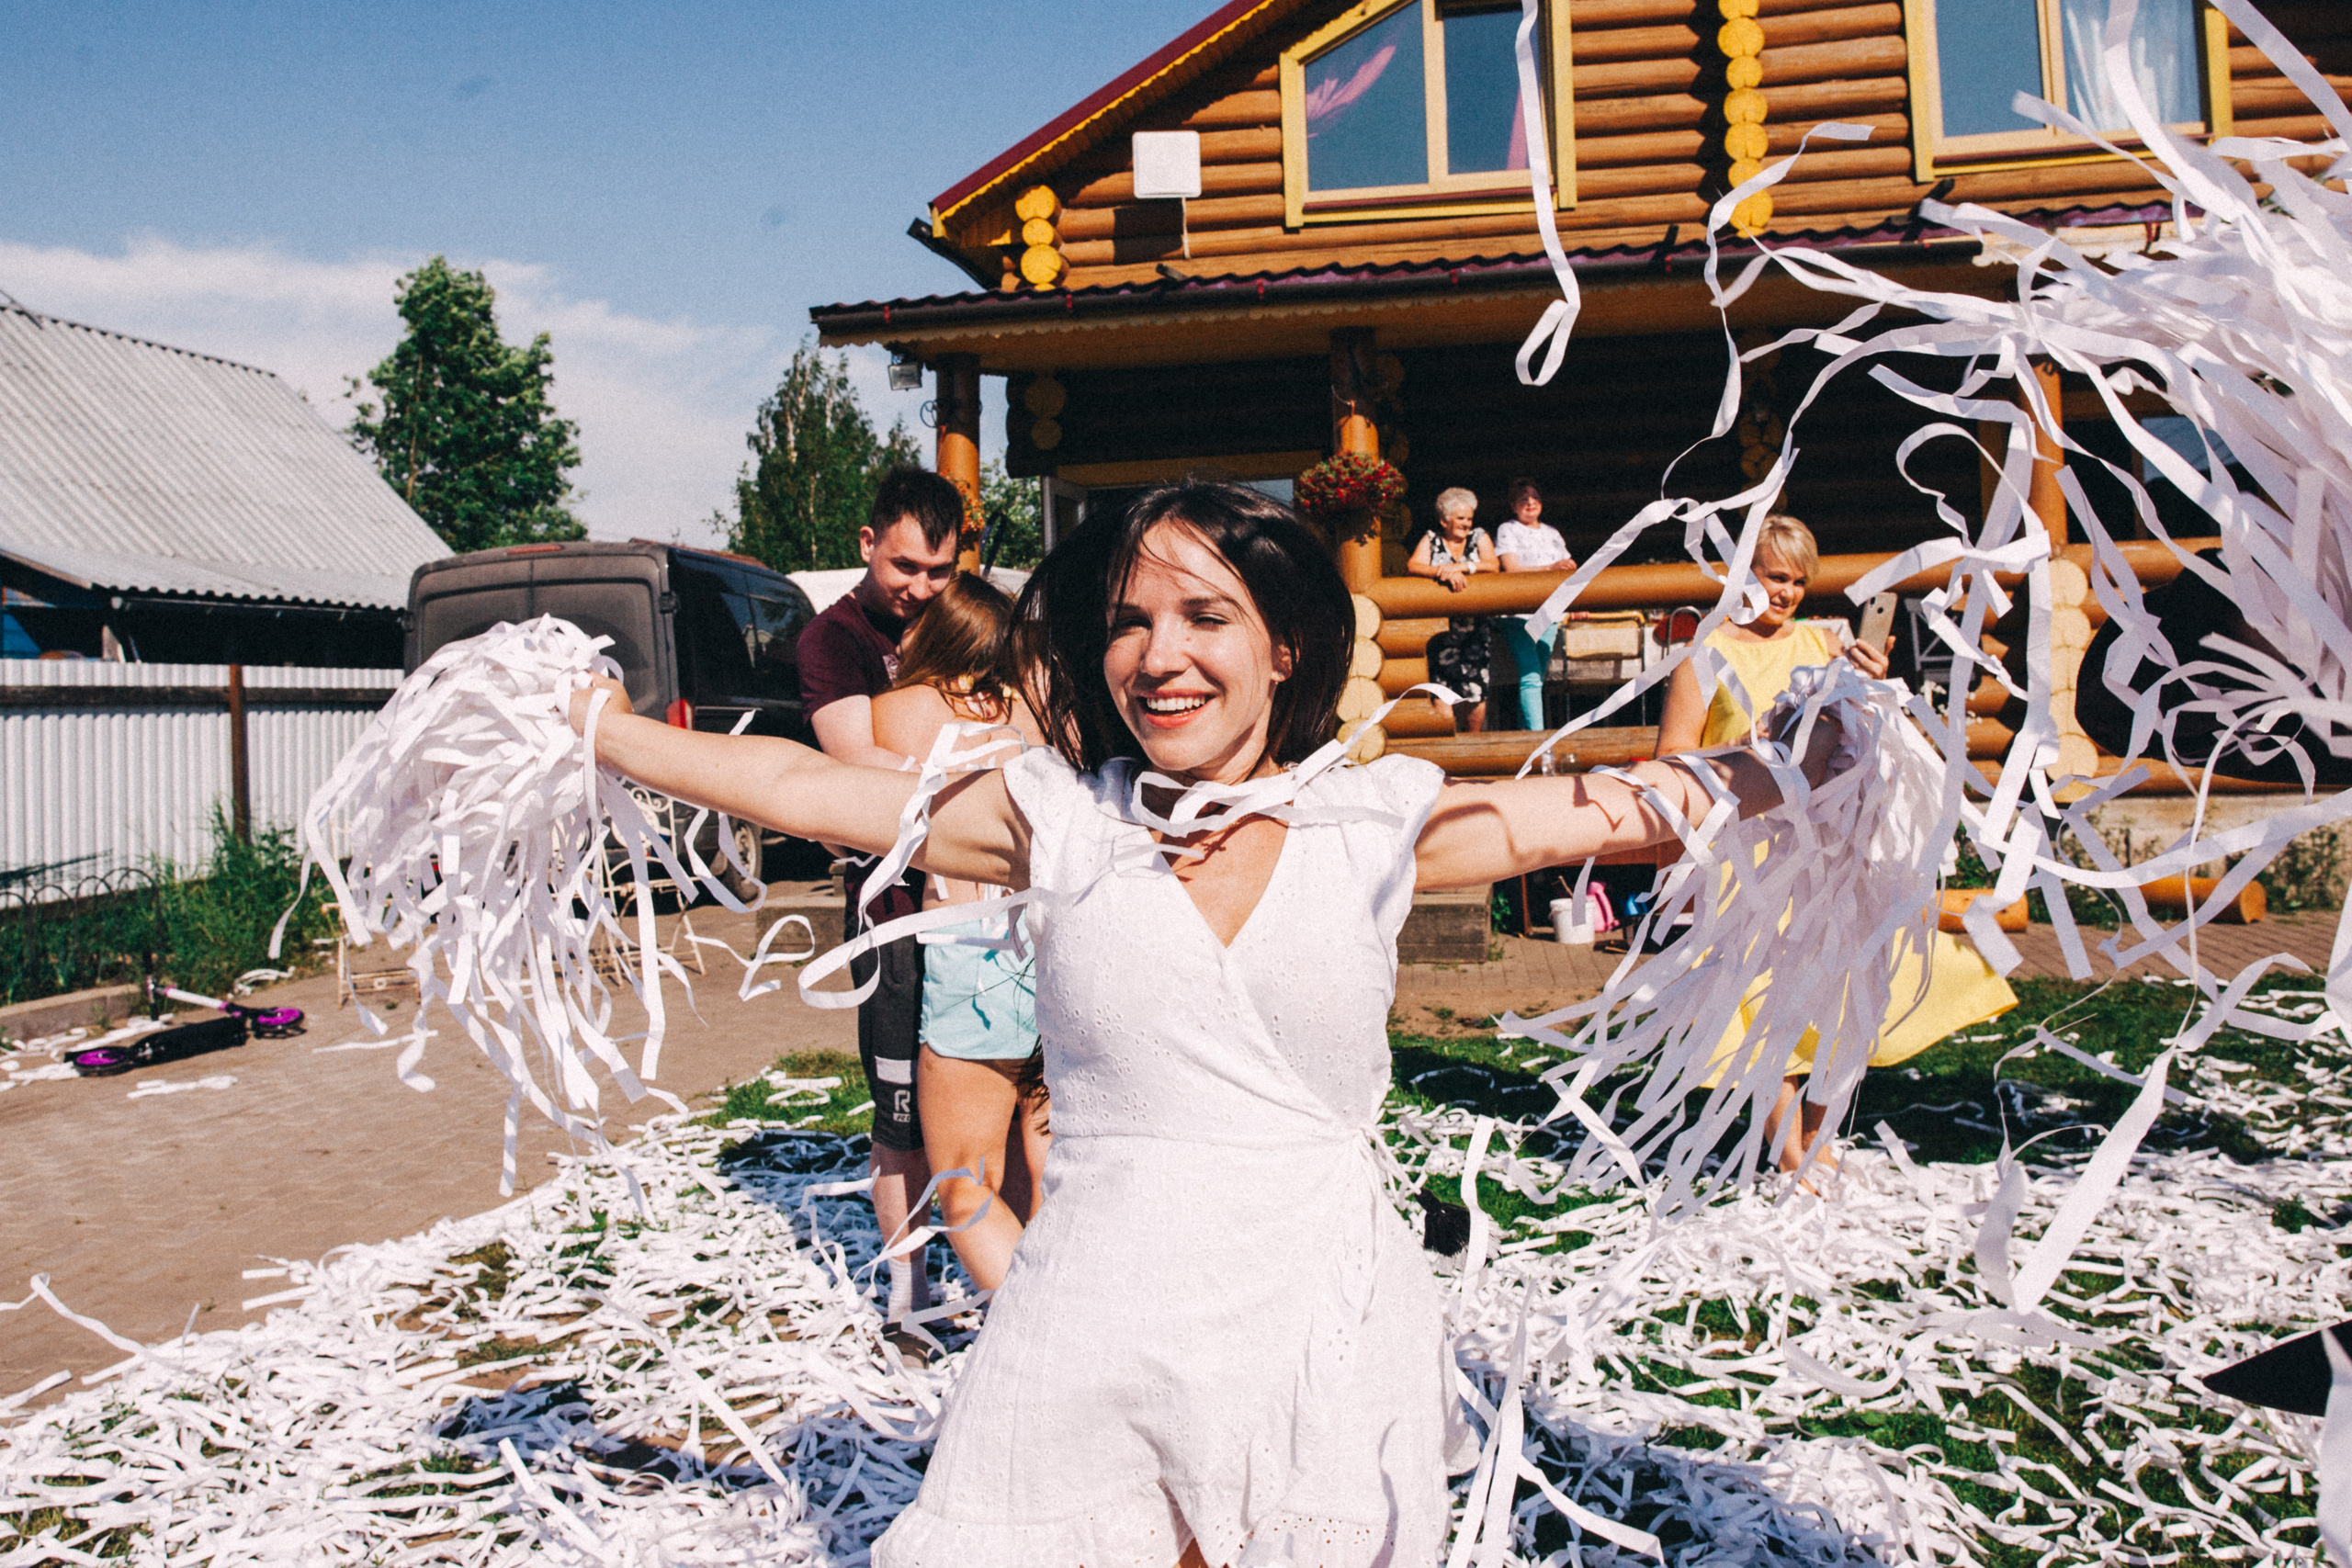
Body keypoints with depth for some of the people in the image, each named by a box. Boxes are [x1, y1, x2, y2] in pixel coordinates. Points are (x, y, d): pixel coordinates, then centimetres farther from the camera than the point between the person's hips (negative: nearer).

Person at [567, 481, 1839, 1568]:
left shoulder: (1380, 820, 1)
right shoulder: (1055, 818, 2)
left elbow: (1626, 805, 4)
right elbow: (800, 786, 7)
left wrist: (1828, 753, -5)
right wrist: (594, 725, 9)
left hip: (1324, 1346, 0)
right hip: (1085, 1360, 1)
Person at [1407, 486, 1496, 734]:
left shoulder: (1479, 537, 13)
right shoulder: (1431, 539, 10)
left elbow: (1492, 565, -4)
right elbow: (1413, 566, -7)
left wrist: (1461, 567, -18)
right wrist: (1444, 573, -22)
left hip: (1474, 628, 1)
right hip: (1441, 627, -1)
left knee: (1476, 693, -7)